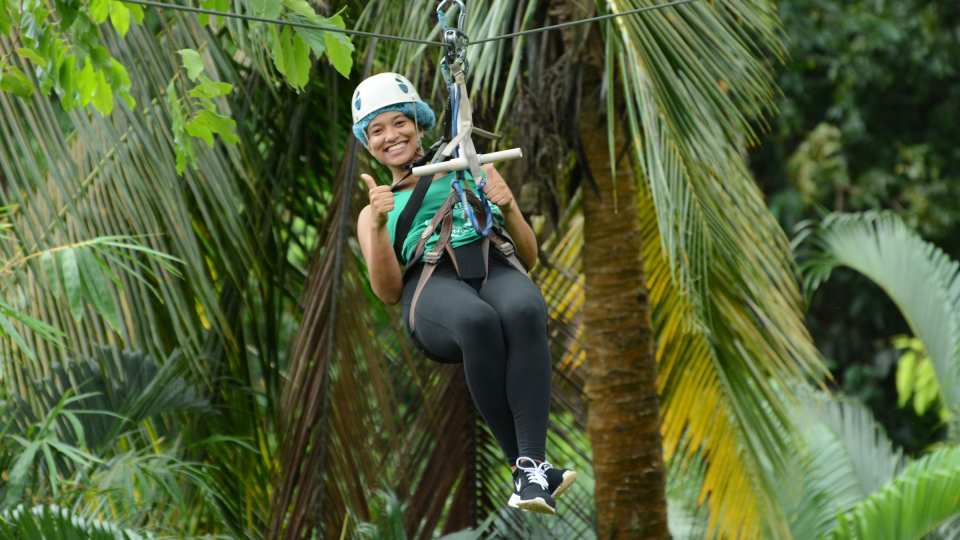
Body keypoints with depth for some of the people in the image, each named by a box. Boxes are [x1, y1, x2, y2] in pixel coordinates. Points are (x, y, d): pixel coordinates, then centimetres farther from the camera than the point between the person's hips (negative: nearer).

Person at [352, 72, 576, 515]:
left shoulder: (475, 172, 31)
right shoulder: (373, 212, 30)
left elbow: (528, 257, 24)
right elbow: (388, 292, 11)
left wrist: (508, 209, 5)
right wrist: (379, 224, -4)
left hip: (496, 269, 1)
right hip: (432, 285, -1)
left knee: (524, 312, -40)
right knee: (477, 321, -41)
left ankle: (531, 466, -46)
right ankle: (525, 464, -38)